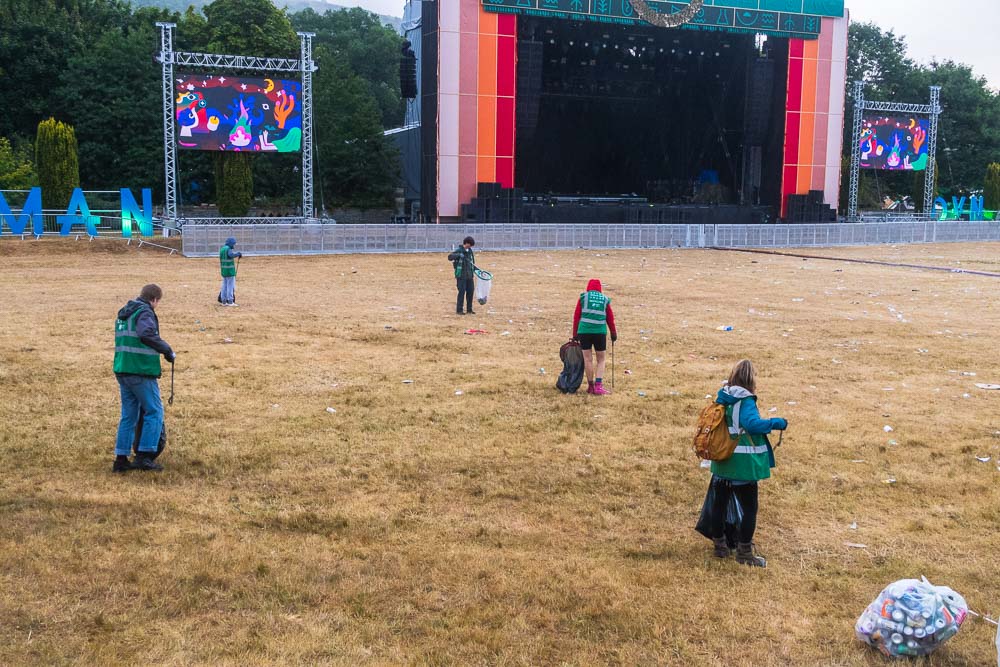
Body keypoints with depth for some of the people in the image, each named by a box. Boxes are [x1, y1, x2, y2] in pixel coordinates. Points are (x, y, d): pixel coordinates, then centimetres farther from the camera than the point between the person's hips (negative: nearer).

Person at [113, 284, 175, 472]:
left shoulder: (123, 313, 18)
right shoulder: (145, 312, -11)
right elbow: (146, 334, -30)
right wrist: (166, 349, -20)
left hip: (122, 370, 9)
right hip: (142, 372, -9)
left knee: (128, 415, 14)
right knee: (154, 412, 1)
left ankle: (121, 459, 14)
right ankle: (144, 456, -2)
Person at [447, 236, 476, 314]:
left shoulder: (470, 251, 12)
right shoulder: (459, 250, -7)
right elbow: (450, 257, -19)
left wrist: (475, 270, 14)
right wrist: (458, 255, -32)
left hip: (469, 275, 6)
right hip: (461, 275, -6)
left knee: (471, 291, 6)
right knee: (462, 292, -7)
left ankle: (469, 309, 17)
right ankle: (459, 310, 1)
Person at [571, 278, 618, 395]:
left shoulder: (583, 297, 9)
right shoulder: (605, 299, 12)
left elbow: (576, 316, 6)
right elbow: (610, 318, 14)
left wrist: (575, 334, 10)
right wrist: (614, 333, 25)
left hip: (584, 331, 0)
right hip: (600, 332, 0)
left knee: (588, 359, 7)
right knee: (601, 360, 10)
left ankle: (591, 386, 12)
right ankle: (598, 386, -2)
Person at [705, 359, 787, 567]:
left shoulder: (723, 398, 3)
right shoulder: (746, 401, -18)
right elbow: (753, 424, -33)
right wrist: (777, 423, -20)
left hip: (721, 462, 7)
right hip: (743, 466, -7)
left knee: (720, 503, 16)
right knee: (749, 508, 7)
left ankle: (720, 545, 27)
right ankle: (744, 552, 12)